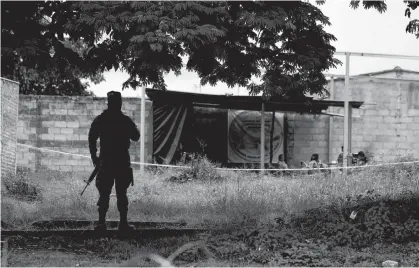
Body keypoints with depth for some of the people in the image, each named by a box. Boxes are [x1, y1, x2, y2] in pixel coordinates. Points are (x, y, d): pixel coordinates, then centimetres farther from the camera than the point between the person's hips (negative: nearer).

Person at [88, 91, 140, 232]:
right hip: (122, 162, -1)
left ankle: (102, 222, 1)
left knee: (104, 193, 5)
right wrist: (133, 127, 24)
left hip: (105, 162, 1)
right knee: (121, 193, 5)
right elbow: (136, 137, 6)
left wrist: (94, 157, 6)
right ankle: (123, 223, 4)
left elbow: (91, 138, -2)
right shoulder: (126, 120, -4)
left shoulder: (99, 120, 0)